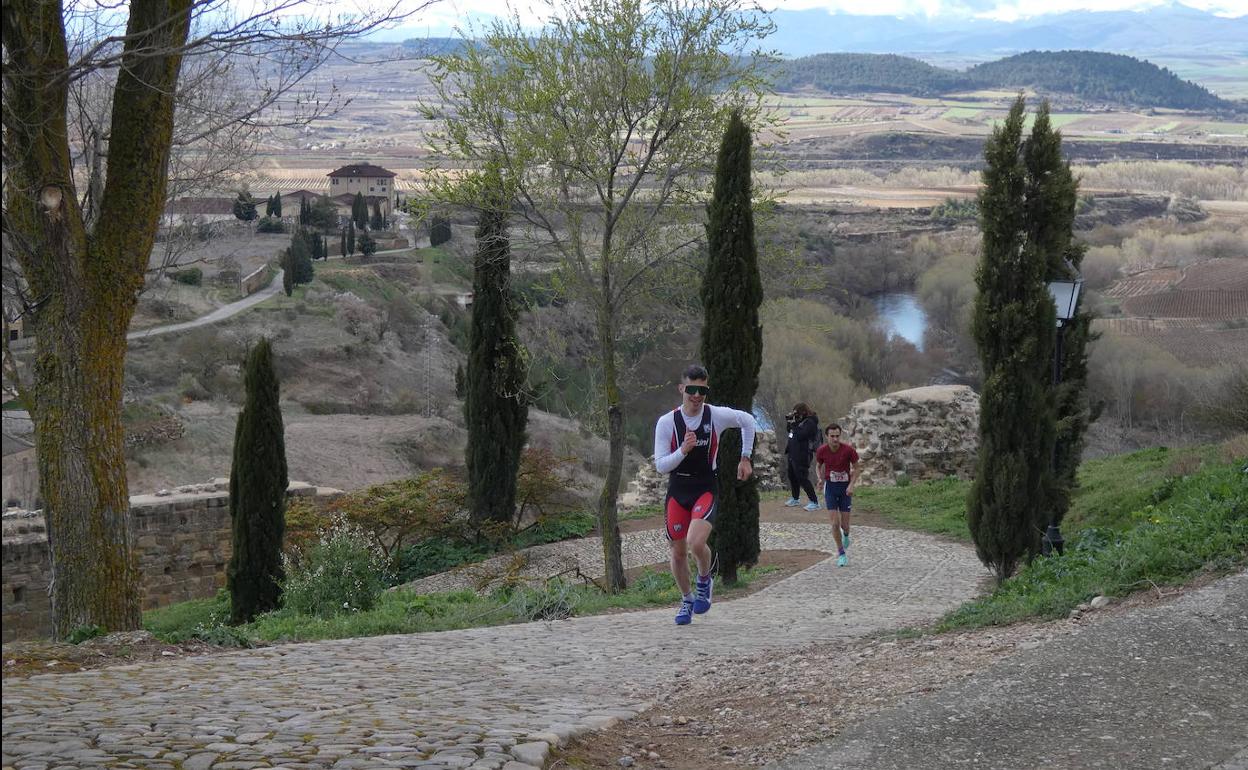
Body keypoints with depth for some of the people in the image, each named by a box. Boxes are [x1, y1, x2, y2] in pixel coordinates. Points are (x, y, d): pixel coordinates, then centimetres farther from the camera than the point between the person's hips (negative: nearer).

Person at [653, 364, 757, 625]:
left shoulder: (717, 416, -8)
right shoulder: (666, 422, -8)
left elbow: (748, 421, 12)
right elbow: (660, 465, -8)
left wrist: (745, 458, 12)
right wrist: (683, 451, -25)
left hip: (706, 489, -2)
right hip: (677, 489, 2)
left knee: (696, 542, -24)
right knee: (678, 552, 8)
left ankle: (705, 580, 9)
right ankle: (687, 600, 32)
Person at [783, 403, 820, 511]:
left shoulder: (810, 423, -16)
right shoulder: (800, 421, 13)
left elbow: (800, 436, -25)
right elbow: (790, 431, 21)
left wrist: (793, 425, -16)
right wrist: (789, 420, 5)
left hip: (801, 456, -10)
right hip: (793, 454, 10)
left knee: (802, 478, -11)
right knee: (792, 476, 21)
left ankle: (814, 502, -8)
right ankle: (795, 499, 38)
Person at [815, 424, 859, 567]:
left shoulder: (848, 450, -15)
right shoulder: (822, 451, -10)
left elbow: (856, 468, -2)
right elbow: (818, 466, 10)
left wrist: (851, 485, -15)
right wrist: (821, 479, -8)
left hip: (845, 488, 0)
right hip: (830, 487, 0)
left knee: (844, 524, 2)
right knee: (835, 523, -9)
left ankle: (846, 535, 41)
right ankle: (841, 553, 7)